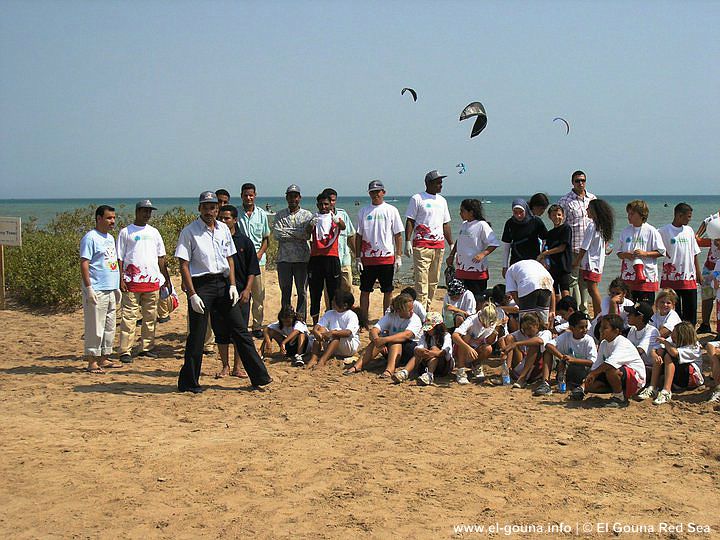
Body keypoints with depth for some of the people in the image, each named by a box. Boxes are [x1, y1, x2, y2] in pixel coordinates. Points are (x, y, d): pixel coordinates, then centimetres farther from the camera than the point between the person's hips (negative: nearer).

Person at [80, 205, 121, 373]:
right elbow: (84, 264, -14)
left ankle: (104, 359, 21)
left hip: (110, 290, 9)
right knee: (95, 328, -6)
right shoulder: (90, 238, -10)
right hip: (96, 291, -9)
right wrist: (89, 287, -19)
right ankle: (92, 362, 0)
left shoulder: (110, 238, 17)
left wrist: (117, 287, 21)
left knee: (109, 327, 12)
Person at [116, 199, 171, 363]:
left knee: (150, 317, 8)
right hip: (132, 282, -5)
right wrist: (121, 279, -10)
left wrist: (167, 279, 14)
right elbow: (120, 258, -1)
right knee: (129, 316, -7)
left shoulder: (154, 232, 16)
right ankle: (125, 351, -6)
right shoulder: (126, 232, 2)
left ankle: (146, 348, 16)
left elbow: (161, 257, 19)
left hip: (153, 281, 5)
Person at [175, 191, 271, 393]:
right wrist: (192, 294, -15)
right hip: (201, 285, -5)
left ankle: (260, 376, 10)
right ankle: (188, 383, 12)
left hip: (223, 283, 5)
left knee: (240, 329, 6)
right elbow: (184, 265, -9)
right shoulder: (189, 232, -6)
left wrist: (232, 285, 5)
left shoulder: (223, 229, 10)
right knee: (197, 335, -1)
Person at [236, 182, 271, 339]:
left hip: (258, 260, 2)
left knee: (259, 295, 4)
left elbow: (266, 238, 11)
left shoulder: (261, 214, 7)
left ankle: (257, 326, 13)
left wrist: (260, 253, -5)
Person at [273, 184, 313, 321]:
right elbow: (277, 234, -6)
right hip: (284, 258, 1)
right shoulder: (279, 215, 9)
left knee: (302, 291, 1)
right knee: (285, 291, 5)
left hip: (302, 258, -1)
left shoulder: (307, 215, 6)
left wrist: (287, 231, -10)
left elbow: (307, 234, -9)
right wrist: (297, 235, -9)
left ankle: (300, 319, 6)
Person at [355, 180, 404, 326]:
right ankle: (363, 321, 12)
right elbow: (359, 236, 8)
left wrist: (398, 256, -3)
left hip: (387, 257, -1)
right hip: (367, 258, 2)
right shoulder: (363, 211, 7)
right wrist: (358, 258, 2)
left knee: (388, 291, 4)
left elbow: (398, 235, 3)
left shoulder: (391, 210, 3)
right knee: (365, 290, 5)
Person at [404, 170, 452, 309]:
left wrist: (451, 244, 18)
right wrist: (407, 242, -14)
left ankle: (427, 310, 16)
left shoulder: (442, 201, 17)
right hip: (421, 246, -6)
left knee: (433, 282, 8)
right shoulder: (417, 199, -1)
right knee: (421, 280, -10)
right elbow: (410, 221, -4)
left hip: (439, 246, 6)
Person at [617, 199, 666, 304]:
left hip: (646, 276, -4)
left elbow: (661, 252, -3)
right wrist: (625, 255, -7)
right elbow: (619, 253, 14)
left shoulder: (651, 231, -4)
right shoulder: (625, 231, 10)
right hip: (628, 275, 4)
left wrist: (645, 253, -16)